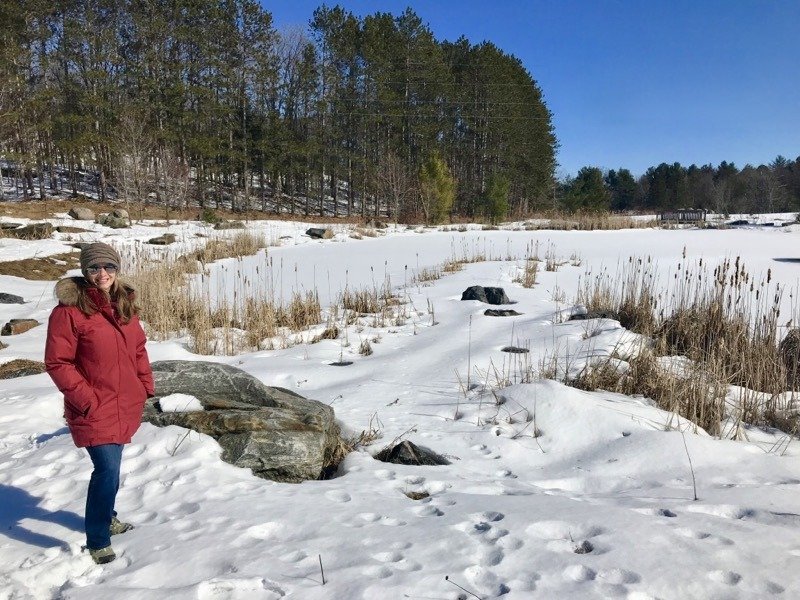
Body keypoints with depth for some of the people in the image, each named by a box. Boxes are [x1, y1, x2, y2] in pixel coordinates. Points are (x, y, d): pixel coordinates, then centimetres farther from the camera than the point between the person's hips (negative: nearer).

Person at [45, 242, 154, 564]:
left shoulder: (124, 304, 6)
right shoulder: (69, 310, -14)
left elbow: (139, 349, 14)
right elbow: (57, 362, -13)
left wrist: (146, 386, 7)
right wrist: (86, 399, -16)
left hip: (126, 406, 6)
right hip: (94, 410, -6)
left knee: (110, 466, 21)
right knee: (108, 469, -9)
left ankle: (107, 516, 43)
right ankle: (98, 542, 10)